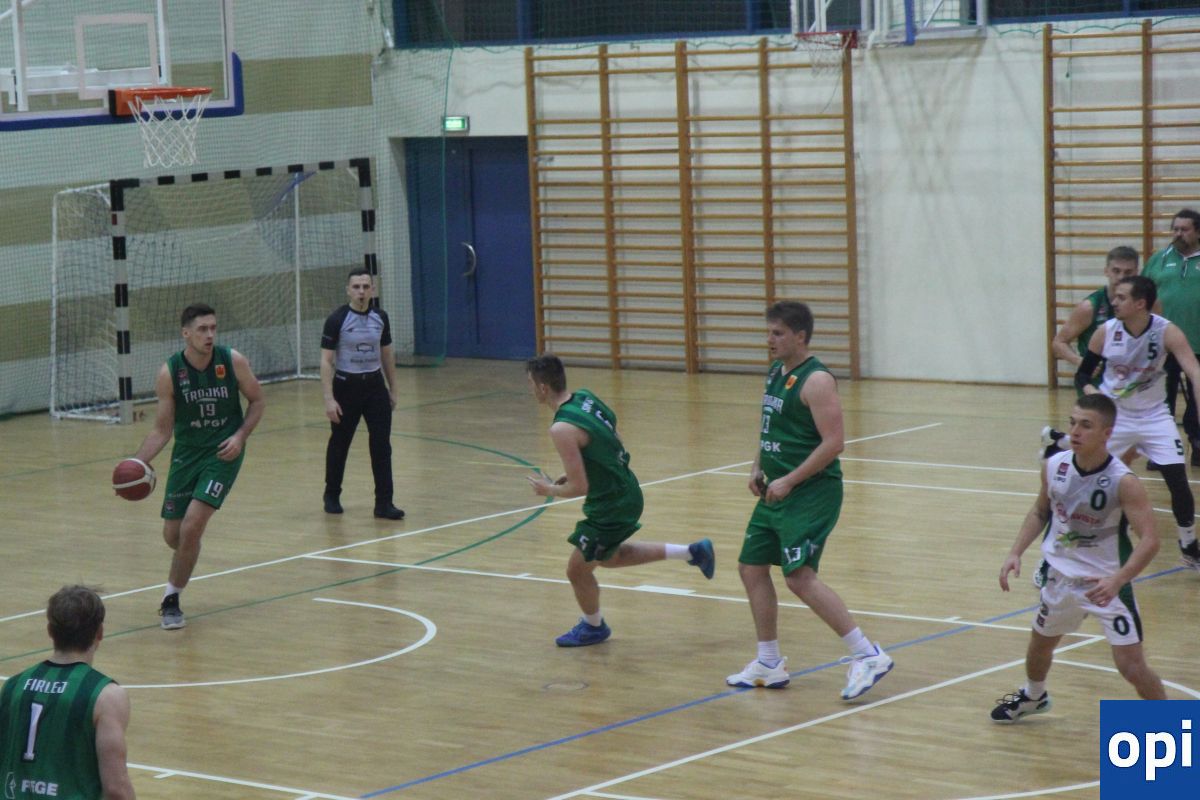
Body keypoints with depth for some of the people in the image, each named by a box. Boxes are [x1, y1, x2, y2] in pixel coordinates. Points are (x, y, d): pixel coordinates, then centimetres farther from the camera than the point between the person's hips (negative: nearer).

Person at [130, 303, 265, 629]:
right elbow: (162, 430, -3)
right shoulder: (169, 373, -11)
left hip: (223, 452, -2)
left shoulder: (233, 361, -12)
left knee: (192, 526, -17)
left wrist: (240, 436, -13)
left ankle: (172, 598, -1)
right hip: (186, 452, 2)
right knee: (172, 534, 7)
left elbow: (257, 400, 3)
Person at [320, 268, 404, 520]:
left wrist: (392, 389, 13)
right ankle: (332, 496, 30)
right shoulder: (337, 320, -12)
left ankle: (384, 503, -2)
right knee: (339, 445, 10)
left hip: (375, 386, 3)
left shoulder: (380, 317, 2)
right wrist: (329, 399, -18)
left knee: (382, 445, -5)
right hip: (346, 386, -3)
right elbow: (326, 361, -12)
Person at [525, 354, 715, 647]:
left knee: (577, 569, 11)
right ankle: (692, 552, 32)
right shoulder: (585, 397, 0)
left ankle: (593, 627, 36)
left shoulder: (562, 429, -28)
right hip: (627, 490, 9)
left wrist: (549, 489, -6)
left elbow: (579, 487, -26)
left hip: (613, 507, -9)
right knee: (608, 557, 30)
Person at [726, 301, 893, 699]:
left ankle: (868, 656, -15)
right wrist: (758, 468, 10)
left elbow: (834, 441, -22)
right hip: (778, 491, 10)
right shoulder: (775, 372, 12)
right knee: (751, 567, 13)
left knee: (800, 576, -19)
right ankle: (770, 665, 23)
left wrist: (790, 481, -22)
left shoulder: (816, 380, -16)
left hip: (811, 492, -10)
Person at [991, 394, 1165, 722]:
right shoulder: (1054, 467, -9)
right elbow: (1040, 512, 10)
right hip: (1061, 575, 6)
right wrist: (1016, 553, -2)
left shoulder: (1123, 482, -25)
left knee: (1131, 665, -13)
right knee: (1039, 644, 26)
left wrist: (1116, 581, -43)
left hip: (1106, 583, -6)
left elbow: (1149, 540, -30)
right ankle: (1033, 697, 57)